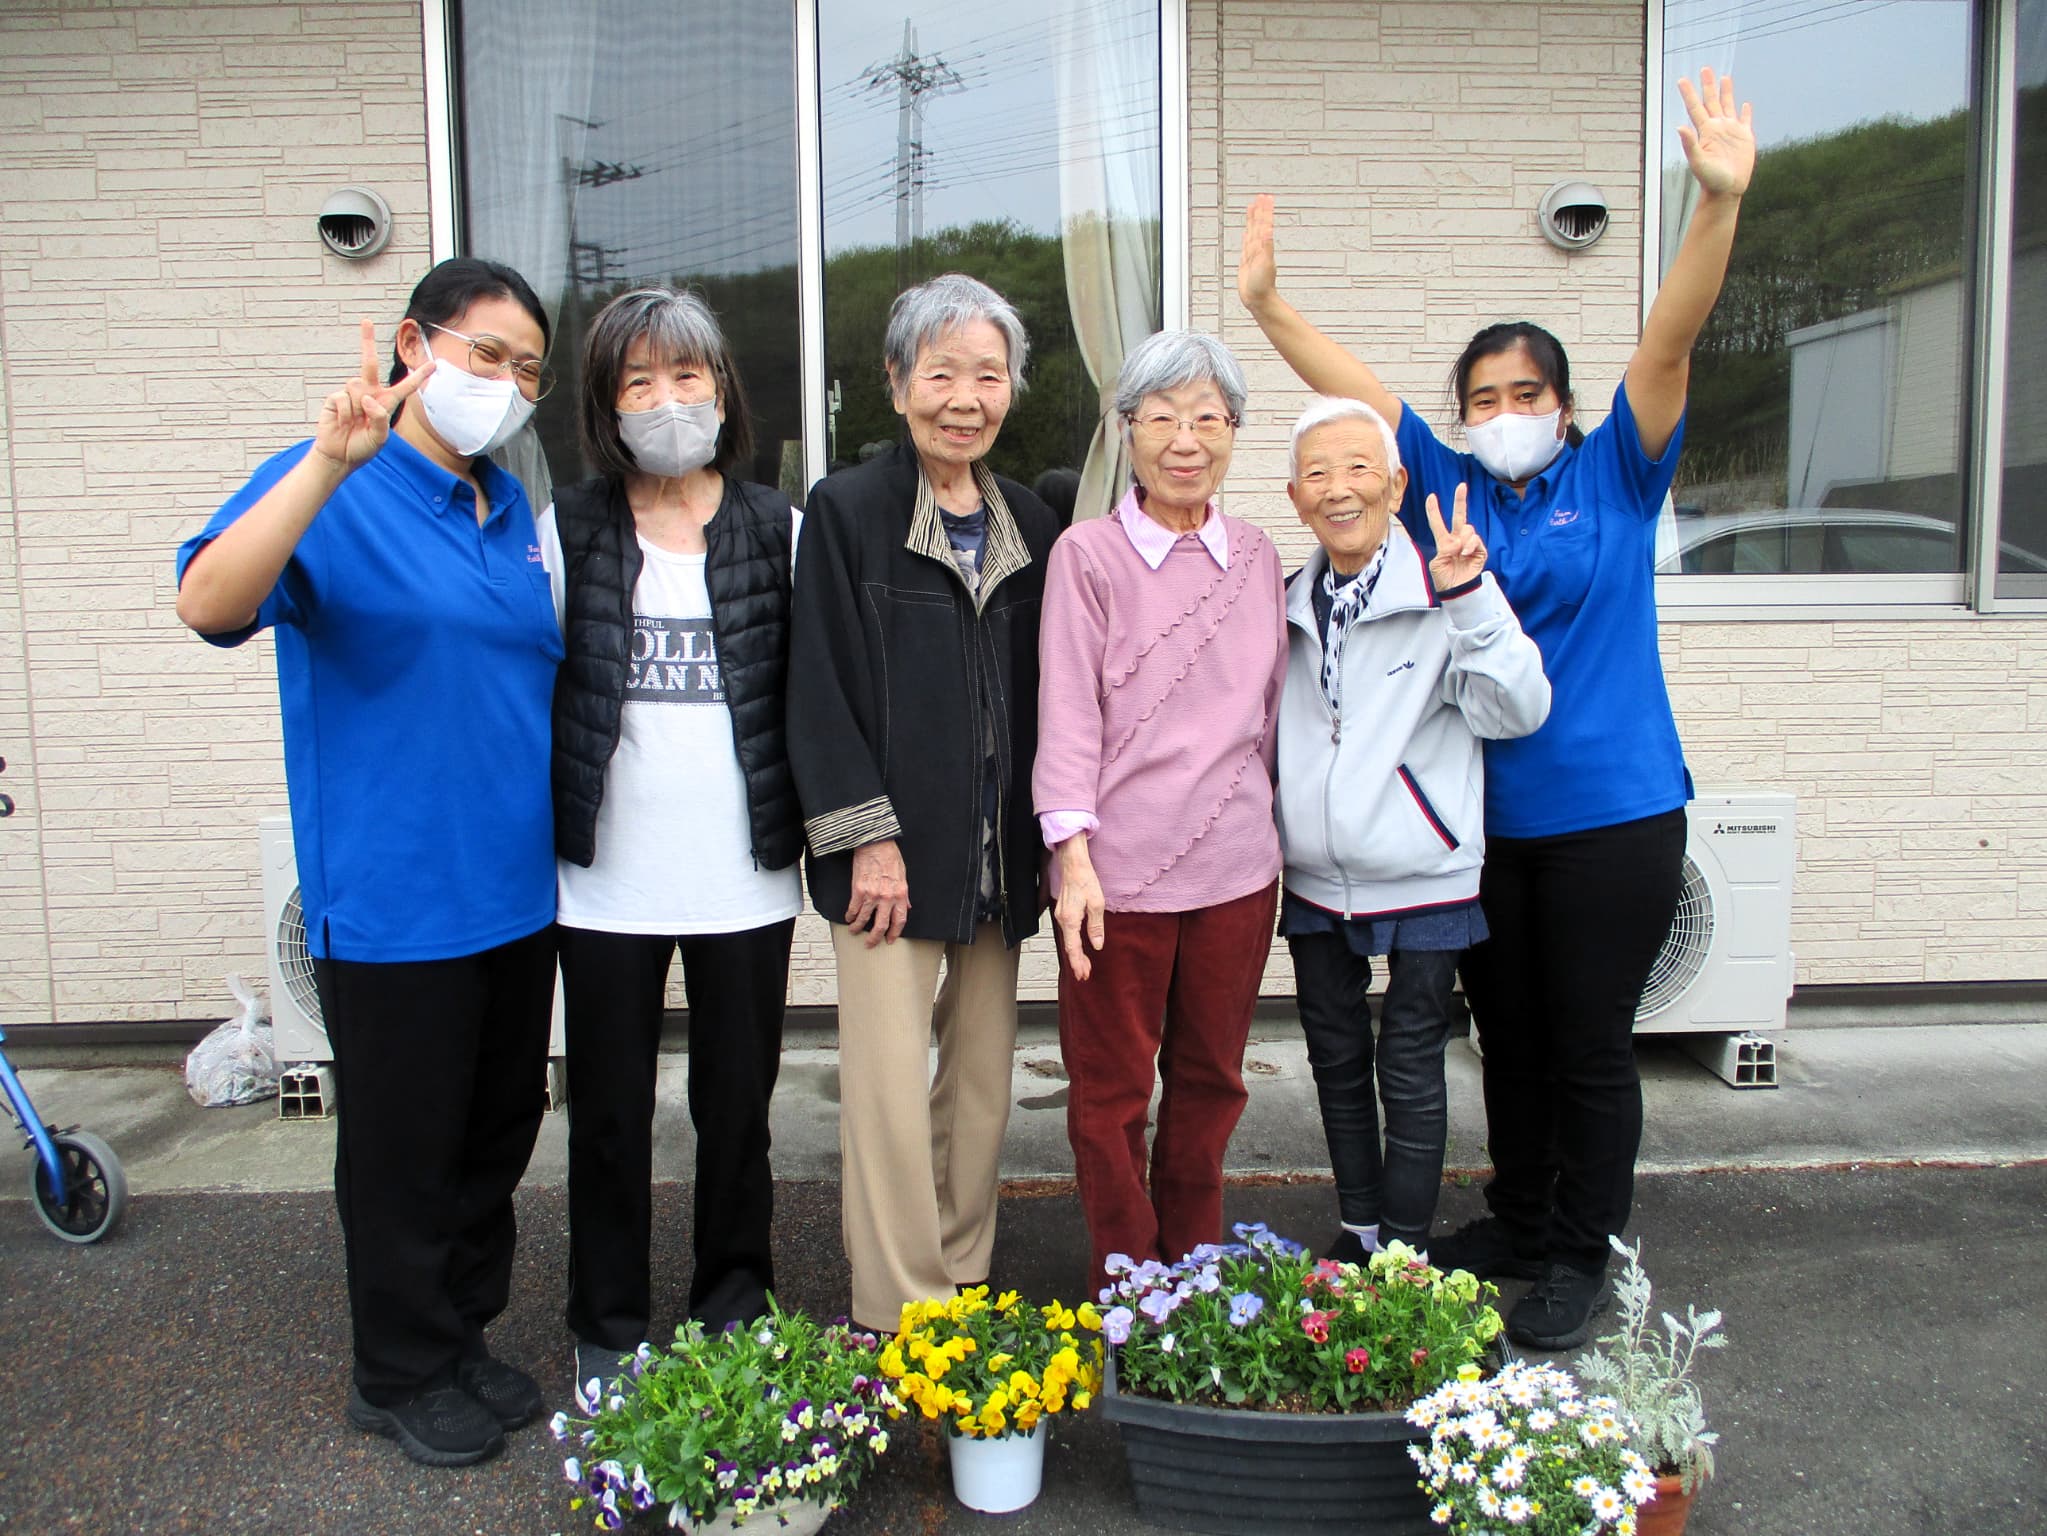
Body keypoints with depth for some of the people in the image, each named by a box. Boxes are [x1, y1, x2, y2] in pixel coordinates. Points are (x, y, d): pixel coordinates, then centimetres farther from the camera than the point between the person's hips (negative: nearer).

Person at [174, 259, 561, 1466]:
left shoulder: (511, 507, 9)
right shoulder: (334, 495, -11)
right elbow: (208, 602, -30)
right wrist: (329, 465, -41)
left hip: (517, 889, 7)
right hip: (395, 900, -7)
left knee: (500, 1129, 18)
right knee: (406, 1149, 9)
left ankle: (465, 1334, 38)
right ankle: (406, 1376, 29)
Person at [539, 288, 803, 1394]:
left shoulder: (776, 529, 3)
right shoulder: (566, 530, 3)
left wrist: (815, 827, -1)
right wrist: (541, 832, 0)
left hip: (745, 879, 0)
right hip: (607, 880, 0)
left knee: (737, 1107, 12)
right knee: (610, 1113, 12)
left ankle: (734, 1313, 32)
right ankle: (608, 1332, 30)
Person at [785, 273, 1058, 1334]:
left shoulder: (1030, 527, 12)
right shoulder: (846, 511, -3)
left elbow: (1043, 695, 14)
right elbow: (822, 688, -7)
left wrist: (1041, 840, 8)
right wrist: (868, 837, -11)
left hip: (997, 854, 5)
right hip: (890, 850, -5)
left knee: (985, 1080, 11)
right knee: (890, 1086, -4)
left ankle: (961, 1290, 26)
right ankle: (898, 1319, 10)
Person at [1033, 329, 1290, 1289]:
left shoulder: (1256, 556, 8)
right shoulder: (1087, 554, -4)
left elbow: (1269, 708, 14)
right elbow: (1068, 712, -7)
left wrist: (1263, 821, 14)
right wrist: (1074, 855, -13)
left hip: (1237, 865, 4)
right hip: (1120, 869, -4)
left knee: (1211, 1078, 15)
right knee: (1112, 1090, 9)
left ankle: (1193, 1271, 34)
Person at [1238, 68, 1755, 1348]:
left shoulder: (1614, 478, -1)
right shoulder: (1448, 485, 6)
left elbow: (1670, 344, -13)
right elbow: (1355, 390, 4)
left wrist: (1720, 200, -25)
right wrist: (1268, 300, -3)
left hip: (1611, 816, -4)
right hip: (1485, 816, 4)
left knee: (1589, 1048, 5)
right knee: (1509, 1037, 17)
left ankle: (1580, 1261, 22)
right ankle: (1517, 1225, 35)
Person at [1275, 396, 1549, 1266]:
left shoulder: (1446, 591, -10)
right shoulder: (1287, 603, 5)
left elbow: (1518, 712, -20)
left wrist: (1469, 602, -30)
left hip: (1422, 879, -5)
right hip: (1314, 880, 5)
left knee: (1410, 1073, 4)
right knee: (1336, 1060, 16)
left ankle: (1404, 1252, 21)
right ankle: (1357, 1231, 34)